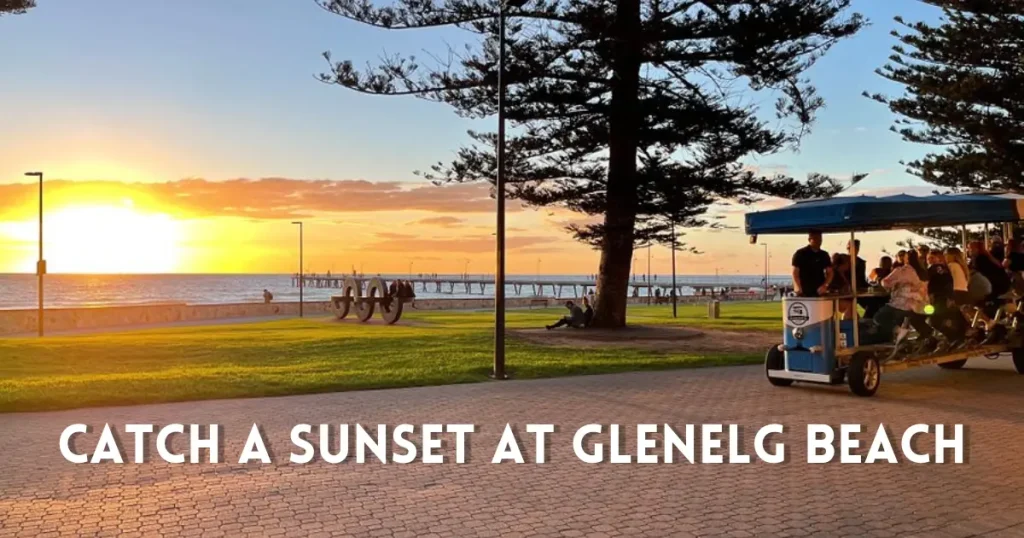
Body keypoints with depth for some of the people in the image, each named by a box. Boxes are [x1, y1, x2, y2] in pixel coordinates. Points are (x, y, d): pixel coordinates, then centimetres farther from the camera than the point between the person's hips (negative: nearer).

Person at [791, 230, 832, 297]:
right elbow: (795, 272, -5)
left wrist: (825, 285, -7)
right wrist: (797, 286, -22)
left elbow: (830, 272, 12)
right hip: (804, 293, -4)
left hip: (819, 292, 4)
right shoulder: (800, 254, 0)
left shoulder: (824, 255, 13)